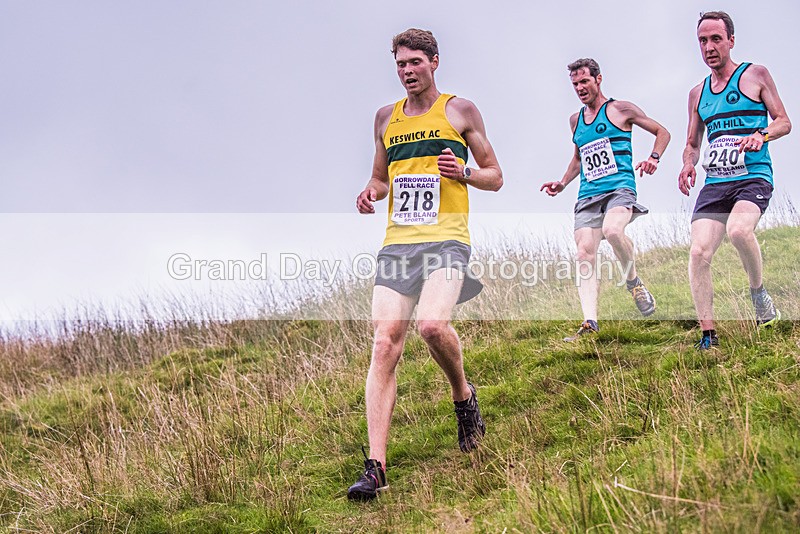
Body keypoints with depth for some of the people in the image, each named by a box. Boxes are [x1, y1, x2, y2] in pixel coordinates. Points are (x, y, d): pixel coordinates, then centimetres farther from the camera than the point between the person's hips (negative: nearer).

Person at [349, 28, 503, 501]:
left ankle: (463, 395, 4)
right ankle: (376, 466, -12)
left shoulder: (460, 111, 8)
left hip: (446, 238, -4)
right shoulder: (386, 118, 18)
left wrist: (464, 172, -10)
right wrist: (371, 195, 7)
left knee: (433, 324, -29)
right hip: (397, 242, 4)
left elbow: (495, 177, 11)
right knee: (385, 344, -9)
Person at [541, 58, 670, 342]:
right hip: (587, 195, 5)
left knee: (612, 230, -35)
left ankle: (634, 281, -9)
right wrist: (563, 183, 23)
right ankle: (589, 322, -19)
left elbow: (662, 132, 12)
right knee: (585, 254, -12)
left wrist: (653, 158, -5)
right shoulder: (575, 120, 21)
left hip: (620, 187, -5)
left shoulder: (620, 109, 5)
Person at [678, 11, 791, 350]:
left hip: (754, 176, -5)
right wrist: (688, 165, 2)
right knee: (699, 252, -12)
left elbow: (784, 122, 6)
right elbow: (692, 143, 24)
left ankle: (758, 291, -7)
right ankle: (708, 334, -6)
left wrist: (762, 135, -16)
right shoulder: (697, 93, 18)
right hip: (715, 183, 5)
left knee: (738, 229, -34)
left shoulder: (755, 75, 6)